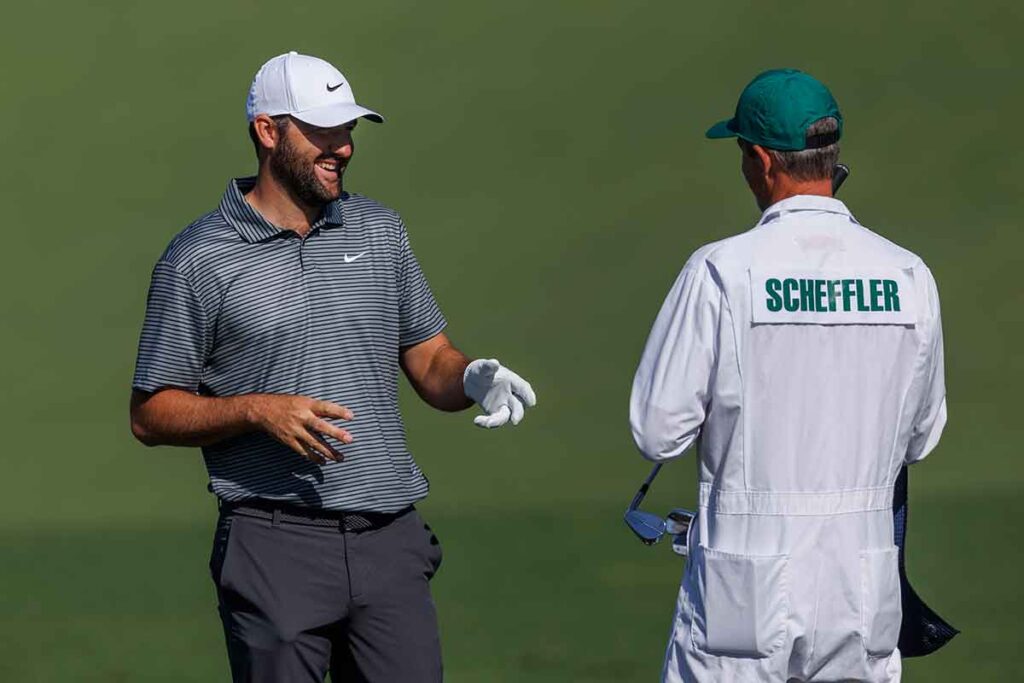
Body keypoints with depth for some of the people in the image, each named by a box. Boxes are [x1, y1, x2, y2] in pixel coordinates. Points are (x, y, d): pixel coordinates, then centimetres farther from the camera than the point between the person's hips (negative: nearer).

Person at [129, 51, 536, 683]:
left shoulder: (381, 232, 13)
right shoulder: (199, 260, -1)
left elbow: (431, 365, 17)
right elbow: (151, 415, 0)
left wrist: (474, 380, -6)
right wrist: (257, 410, -15)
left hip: (391, 541, 4)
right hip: (277, 548, -4)